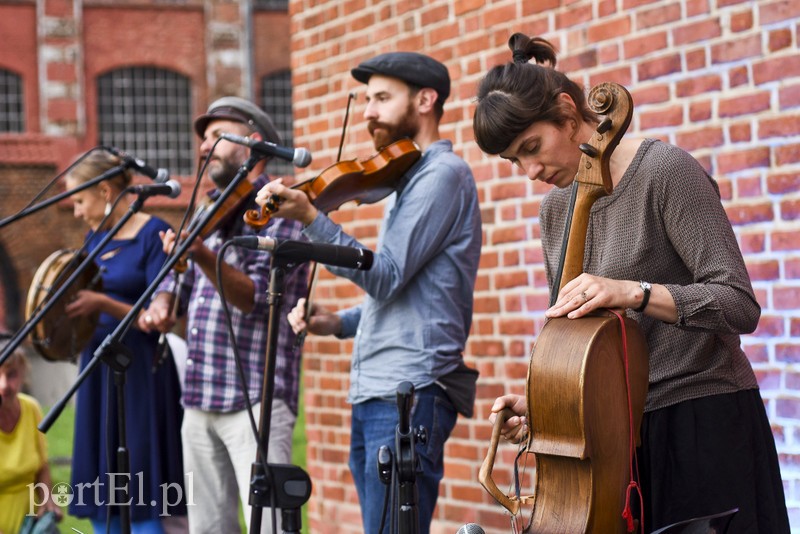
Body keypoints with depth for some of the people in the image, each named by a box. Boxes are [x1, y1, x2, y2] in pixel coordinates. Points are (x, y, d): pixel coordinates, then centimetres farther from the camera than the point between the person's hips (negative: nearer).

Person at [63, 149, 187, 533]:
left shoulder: (153, 234, -9)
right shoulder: (95, 238, 12)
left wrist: (102, 304, -22)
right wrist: (73, 310, -2)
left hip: (141, 374, -7)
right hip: (98, 372, 7)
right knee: (99, 501, 8)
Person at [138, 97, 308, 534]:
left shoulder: (279, 209, -6)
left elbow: (255, 296, -17)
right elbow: (180, 279, 24)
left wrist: (203, 256, -33)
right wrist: (162, 303, 0)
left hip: (254, 398, -8)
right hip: (200, 399, 8)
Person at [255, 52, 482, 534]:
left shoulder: (442, 173, -8)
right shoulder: (408, 178, 23)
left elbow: (386, 276, -17)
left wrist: (310, 218, -21)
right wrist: (340, 322, 11)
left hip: (409, 392, -10)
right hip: (373, 395, 10)